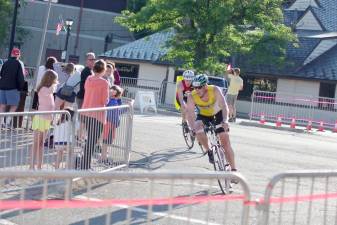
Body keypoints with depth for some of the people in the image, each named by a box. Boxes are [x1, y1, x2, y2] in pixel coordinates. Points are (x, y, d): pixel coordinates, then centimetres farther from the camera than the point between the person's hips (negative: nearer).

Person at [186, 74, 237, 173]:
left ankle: (233, 169, 0)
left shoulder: (215, 90, -31)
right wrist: (193, 129, -49)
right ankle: (209, 151, -5)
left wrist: (225, 121, -55)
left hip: (218, 114, -1)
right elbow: (190, 114, -32)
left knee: (225, 141, -8)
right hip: (203, 116, 1)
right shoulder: (191, 97, -28)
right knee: (198, 131, -30)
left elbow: (224, 106, -39)